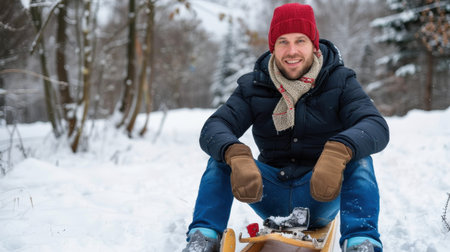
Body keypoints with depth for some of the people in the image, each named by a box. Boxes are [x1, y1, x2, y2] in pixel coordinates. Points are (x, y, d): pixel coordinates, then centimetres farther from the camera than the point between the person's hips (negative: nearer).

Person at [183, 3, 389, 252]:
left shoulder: (339, 81, -7)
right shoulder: (253, 87, -3)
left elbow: (377, 127, -23)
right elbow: (213, 128, -17)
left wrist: (339, 151, -46)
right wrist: (237, 156, -42)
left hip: (320, 197, -2)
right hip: (271, 197, 2)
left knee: (358, 160, -27)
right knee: (222, 156, -17)